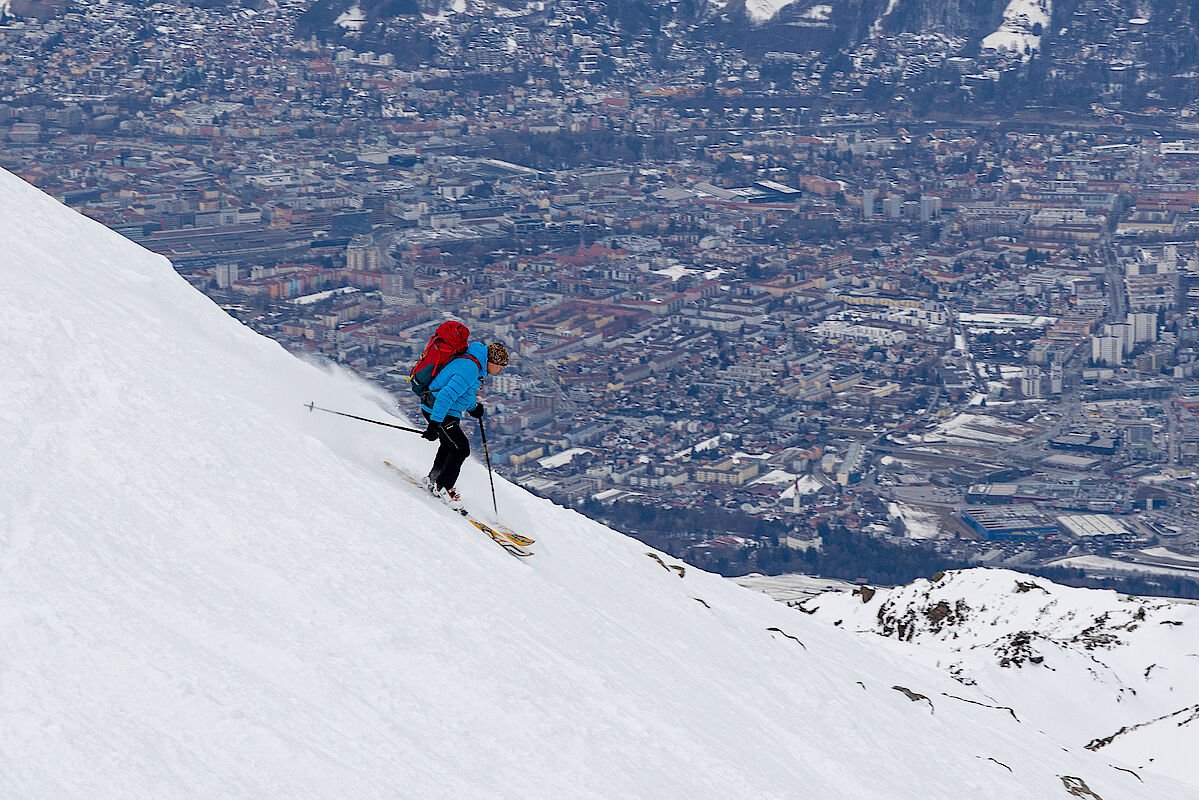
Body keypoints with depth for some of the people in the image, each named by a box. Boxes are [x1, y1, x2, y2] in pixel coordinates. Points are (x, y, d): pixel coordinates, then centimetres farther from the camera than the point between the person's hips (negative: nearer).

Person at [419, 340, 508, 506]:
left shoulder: (474, 364, 4)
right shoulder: (469, 371, -29)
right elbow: (446, 395, -34)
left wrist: (473, 408, 20)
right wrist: (435, 424, -35)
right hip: (438, 412, -11)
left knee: (449, 445, 25)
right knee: (461, 449, -7)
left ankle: (434, 479, 41)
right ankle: (442, 487, 2)